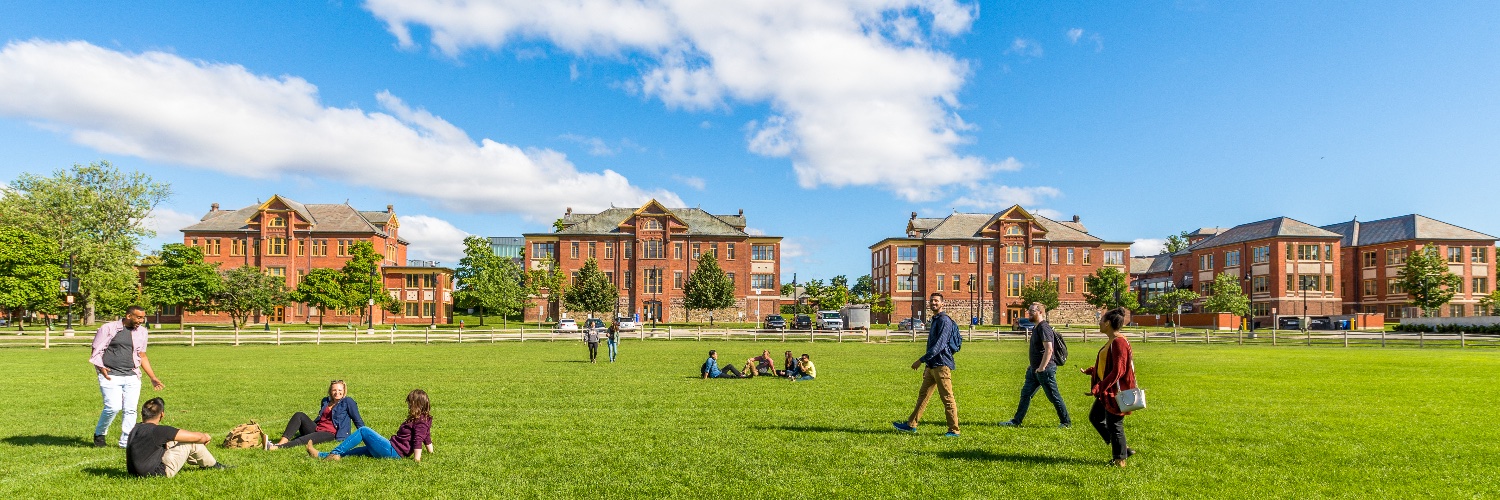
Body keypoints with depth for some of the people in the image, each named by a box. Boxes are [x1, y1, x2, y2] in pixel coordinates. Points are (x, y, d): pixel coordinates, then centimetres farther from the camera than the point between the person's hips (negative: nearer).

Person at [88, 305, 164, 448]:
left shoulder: (141, 331, 13)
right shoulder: (108, 328, -1)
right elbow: (95, 352, 2)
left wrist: (153, 377, 17)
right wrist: (101, 368, -17)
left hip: (132, 377, 4)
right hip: (110, 376, -4)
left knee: (130, 409, -1)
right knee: (113, 407, -14)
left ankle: (126, 442, 8)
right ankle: (99, 434, 13)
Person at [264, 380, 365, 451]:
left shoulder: (348, 402, 0)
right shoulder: (325, 401, 19)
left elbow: (358, 420, 1)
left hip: (330, 434, -7)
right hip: (316, 429, 7)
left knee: (303, 440, -33)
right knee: (299, 415, -17)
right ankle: (282, 442, -37)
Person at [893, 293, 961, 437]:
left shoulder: (944, 320, -12)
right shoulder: (935, 320, 19)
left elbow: (939, 345, -21)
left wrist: (921, 360, -22)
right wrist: (927, 367, 25)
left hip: (942, 365, -10)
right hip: (933, 366, 10)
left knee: (947, 398, -4)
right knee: (923, 394, 13)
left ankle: (954, 430, 3)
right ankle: (911, 425, 19)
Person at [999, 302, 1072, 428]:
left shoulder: (1044, 327, -16)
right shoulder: (1035, 328, 14)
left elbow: (1049, 349, -24)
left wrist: (1041, 368, -23)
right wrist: (1032, 365, 19)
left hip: (1045, 369, -10)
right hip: (1035, 369, 10)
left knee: (1054, 397, 2)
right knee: (1025, 393, 10)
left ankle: (1066, 422, 16)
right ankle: (1016, 421, 14)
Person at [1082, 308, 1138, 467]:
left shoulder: (1118, 342, -22)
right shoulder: (1112, 341, 10)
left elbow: (1118, 371, -26)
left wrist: (1098, 388, -26)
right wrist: (1089, 371, 25)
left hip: (1115, 391, -11)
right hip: (1106, 390, 11)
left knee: (1114, 424, 2)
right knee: (1095, 417, 17)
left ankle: (1120, 459, 18)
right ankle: (1122, 449, 26)